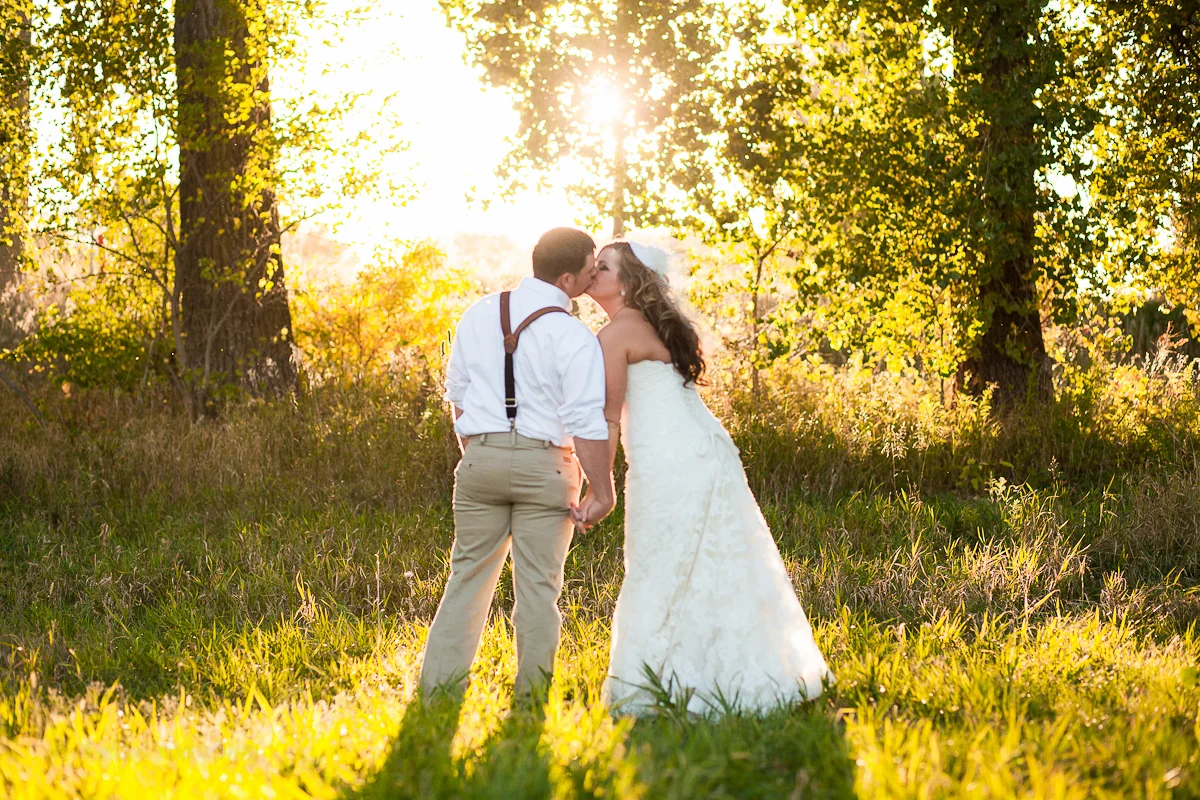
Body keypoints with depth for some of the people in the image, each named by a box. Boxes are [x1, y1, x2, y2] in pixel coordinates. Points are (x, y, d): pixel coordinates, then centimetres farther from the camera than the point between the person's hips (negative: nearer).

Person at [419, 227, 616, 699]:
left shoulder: (479, 314, 5)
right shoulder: (574, 338, -11)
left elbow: (457, 391, 13)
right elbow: (587, 424, -14)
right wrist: (602, 492, -7)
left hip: (480, 460, 4)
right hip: (545, 465, -4)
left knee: (468, 576, 11)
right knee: (537, 586, 5)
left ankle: (438, 687, 9)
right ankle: (530, 697, 10)